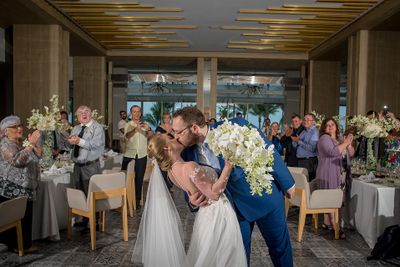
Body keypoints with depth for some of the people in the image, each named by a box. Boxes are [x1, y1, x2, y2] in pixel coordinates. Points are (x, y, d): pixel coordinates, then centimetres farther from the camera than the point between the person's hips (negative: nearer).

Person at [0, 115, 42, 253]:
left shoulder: (20, 143, 15)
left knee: (25, 217, 14)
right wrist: (31, 144, -29)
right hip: (12, 190, -9)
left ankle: (24, 244, 24)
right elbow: (17, 160, -29)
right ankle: (19, 245, 9)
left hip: (24, 189, 9)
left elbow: (38, 155, 12)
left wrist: (35, 143, -5)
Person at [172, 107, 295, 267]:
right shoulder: (189, 153, -10)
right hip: (234, 206, 3)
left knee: (279, 245, 16)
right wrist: (193, 201, -22)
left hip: (266, 196, -2)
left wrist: (287, 183, -4)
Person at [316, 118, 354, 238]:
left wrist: (349, 144, -3)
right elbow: (333, 152, -22)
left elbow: (351, 153, 16)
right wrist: (345, 143, -12)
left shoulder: (340, 138, 17)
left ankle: (327, 223, 17)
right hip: (328, 174, -7)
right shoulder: (324, 138, -7)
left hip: (339, 173, 7)